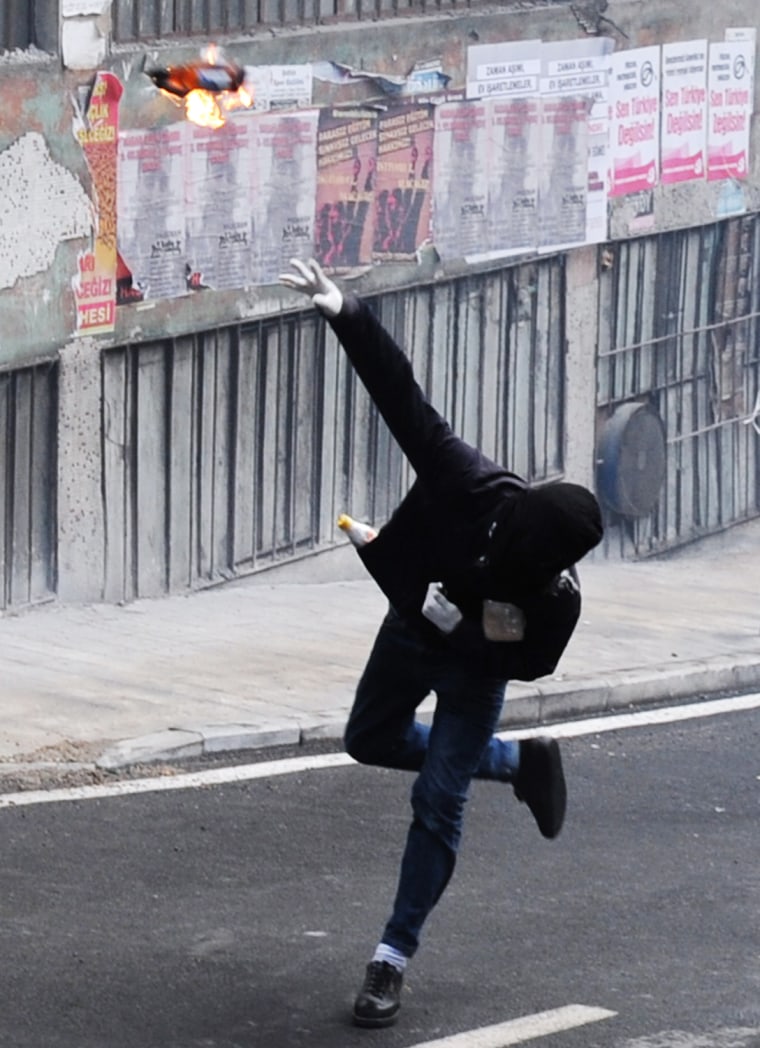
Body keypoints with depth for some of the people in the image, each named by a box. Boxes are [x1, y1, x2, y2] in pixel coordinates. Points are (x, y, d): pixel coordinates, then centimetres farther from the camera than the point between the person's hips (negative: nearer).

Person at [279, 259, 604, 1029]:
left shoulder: (555, 596, -37)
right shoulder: (467, 483, -37)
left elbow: (528, 666, -19)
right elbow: (403, 398, -37)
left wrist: (487, 633, -39)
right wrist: (347, 317, -46)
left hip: (476, 665, -4)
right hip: (415, 626, 4)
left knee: (437, 802, -8)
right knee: (371, 741, 24)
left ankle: (394, 958, 2)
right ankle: (518, 762, 39)